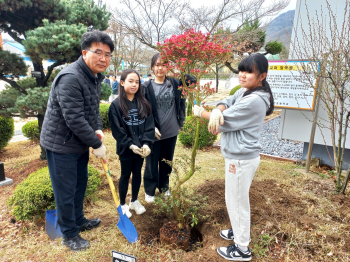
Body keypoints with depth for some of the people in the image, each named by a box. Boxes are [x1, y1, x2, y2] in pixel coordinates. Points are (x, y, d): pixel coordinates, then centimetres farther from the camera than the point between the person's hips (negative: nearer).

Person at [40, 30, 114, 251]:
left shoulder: (96, 77, 5)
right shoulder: (70, 78, -25)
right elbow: (74, 119, -28)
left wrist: (98, 130, -4)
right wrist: (96, 144, -19)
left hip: (81, 142, 9)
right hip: (61, 144, -9)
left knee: (81, 183, 21)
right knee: (66, 191, 6)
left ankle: (79, 221, 43)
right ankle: (69, 234, 27)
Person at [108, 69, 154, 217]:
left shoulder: (143, 104, 0)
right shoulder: (116, 105, -9)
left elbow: (149, 125, -3)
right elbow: (117, 130, -12)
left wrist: (146, 144, -14)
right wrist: (130, 145, -18)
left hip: (141, 148, 4)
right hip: (125, 149, -3)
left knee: (137, 173, 17)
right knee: (125, 175, 11)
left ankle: (134, 201, 37)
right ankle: (122, 205, 31)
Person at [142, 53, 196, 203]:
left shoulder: (174, 83, 1)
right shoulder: (147, 87, -8)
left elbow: (193, 81, 5)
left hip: (171, 131, 3)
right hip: (155, 132, -3)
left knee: (167, 161, 18)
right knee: (152, 162, 11)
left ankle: (164, 187, 39)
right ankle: (149, 191, 29)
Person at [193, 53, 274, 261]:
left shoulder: (253, 101, -25)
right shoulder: (244, 91, 6)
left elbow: (225, 122, -19)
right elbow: (226, 104, 0)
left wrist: (202, 113, -5)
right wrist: (217, 112, -24)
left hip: (241, 158, -10)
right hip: (241, 155, 10)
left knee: (236, 201, 6)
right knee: (238, 199, 25)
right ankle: (240, 231, 47)